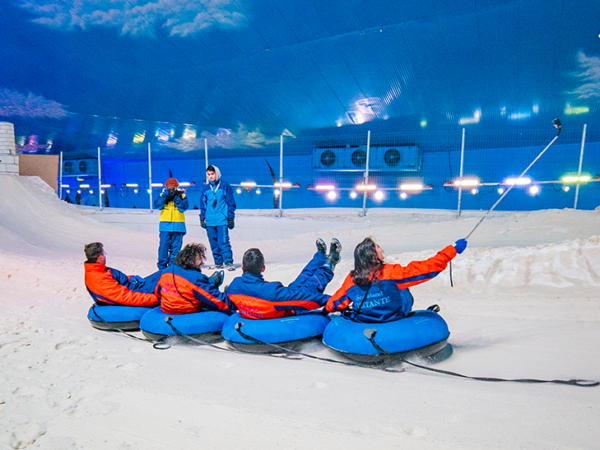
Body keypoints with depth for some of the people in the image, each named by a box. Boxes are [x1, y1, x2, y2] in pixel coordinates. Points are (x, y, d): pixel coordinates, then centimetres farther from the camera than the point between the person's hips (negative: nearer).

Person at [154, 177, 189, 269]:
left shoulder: (181, 195, 8)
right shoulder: (163, 195, 10)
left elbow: (184, 207, -7)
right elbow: (157, 205, -4)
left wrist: (176, 198, -12)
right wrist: (165, 196, -12)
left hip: (178, 226, 0)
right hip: (165, 226, 0)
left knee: (176, 248, 4)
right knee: (163, 247, -2)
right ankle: (162, 266, 10)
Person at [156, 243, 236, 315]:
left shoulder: (166, 272, -6)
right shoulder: (196, 278, -28)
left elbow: (158, 292, 12)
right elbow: (217, 298, -24)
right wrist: (233, 306, -13)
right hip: (188, 312, -7)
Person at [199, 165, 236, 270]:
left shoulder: (224, 185, 4)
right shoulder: (205, 188, 14)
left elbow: (231, 202, 4)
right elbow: (203, 204, 19)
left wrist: (231, 218, 0)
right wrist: (202, 218, 12)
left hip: (222, 220, -4)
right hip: (209, 221, 4)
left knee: (224, 241, -12)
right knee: (214, 243, 7)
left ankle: (229, 262, -10)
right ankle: (218, 262, 16)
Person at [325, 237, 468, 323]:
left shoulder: (351, 279, -14)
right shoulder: (391, 272, -24)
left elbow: (333, 305, -3)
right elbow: (429, 267, -20)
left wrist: (328, 308, 22)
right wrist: (454, 249, -10)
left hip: (361, 322, 3)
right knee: (403, 293, 20)